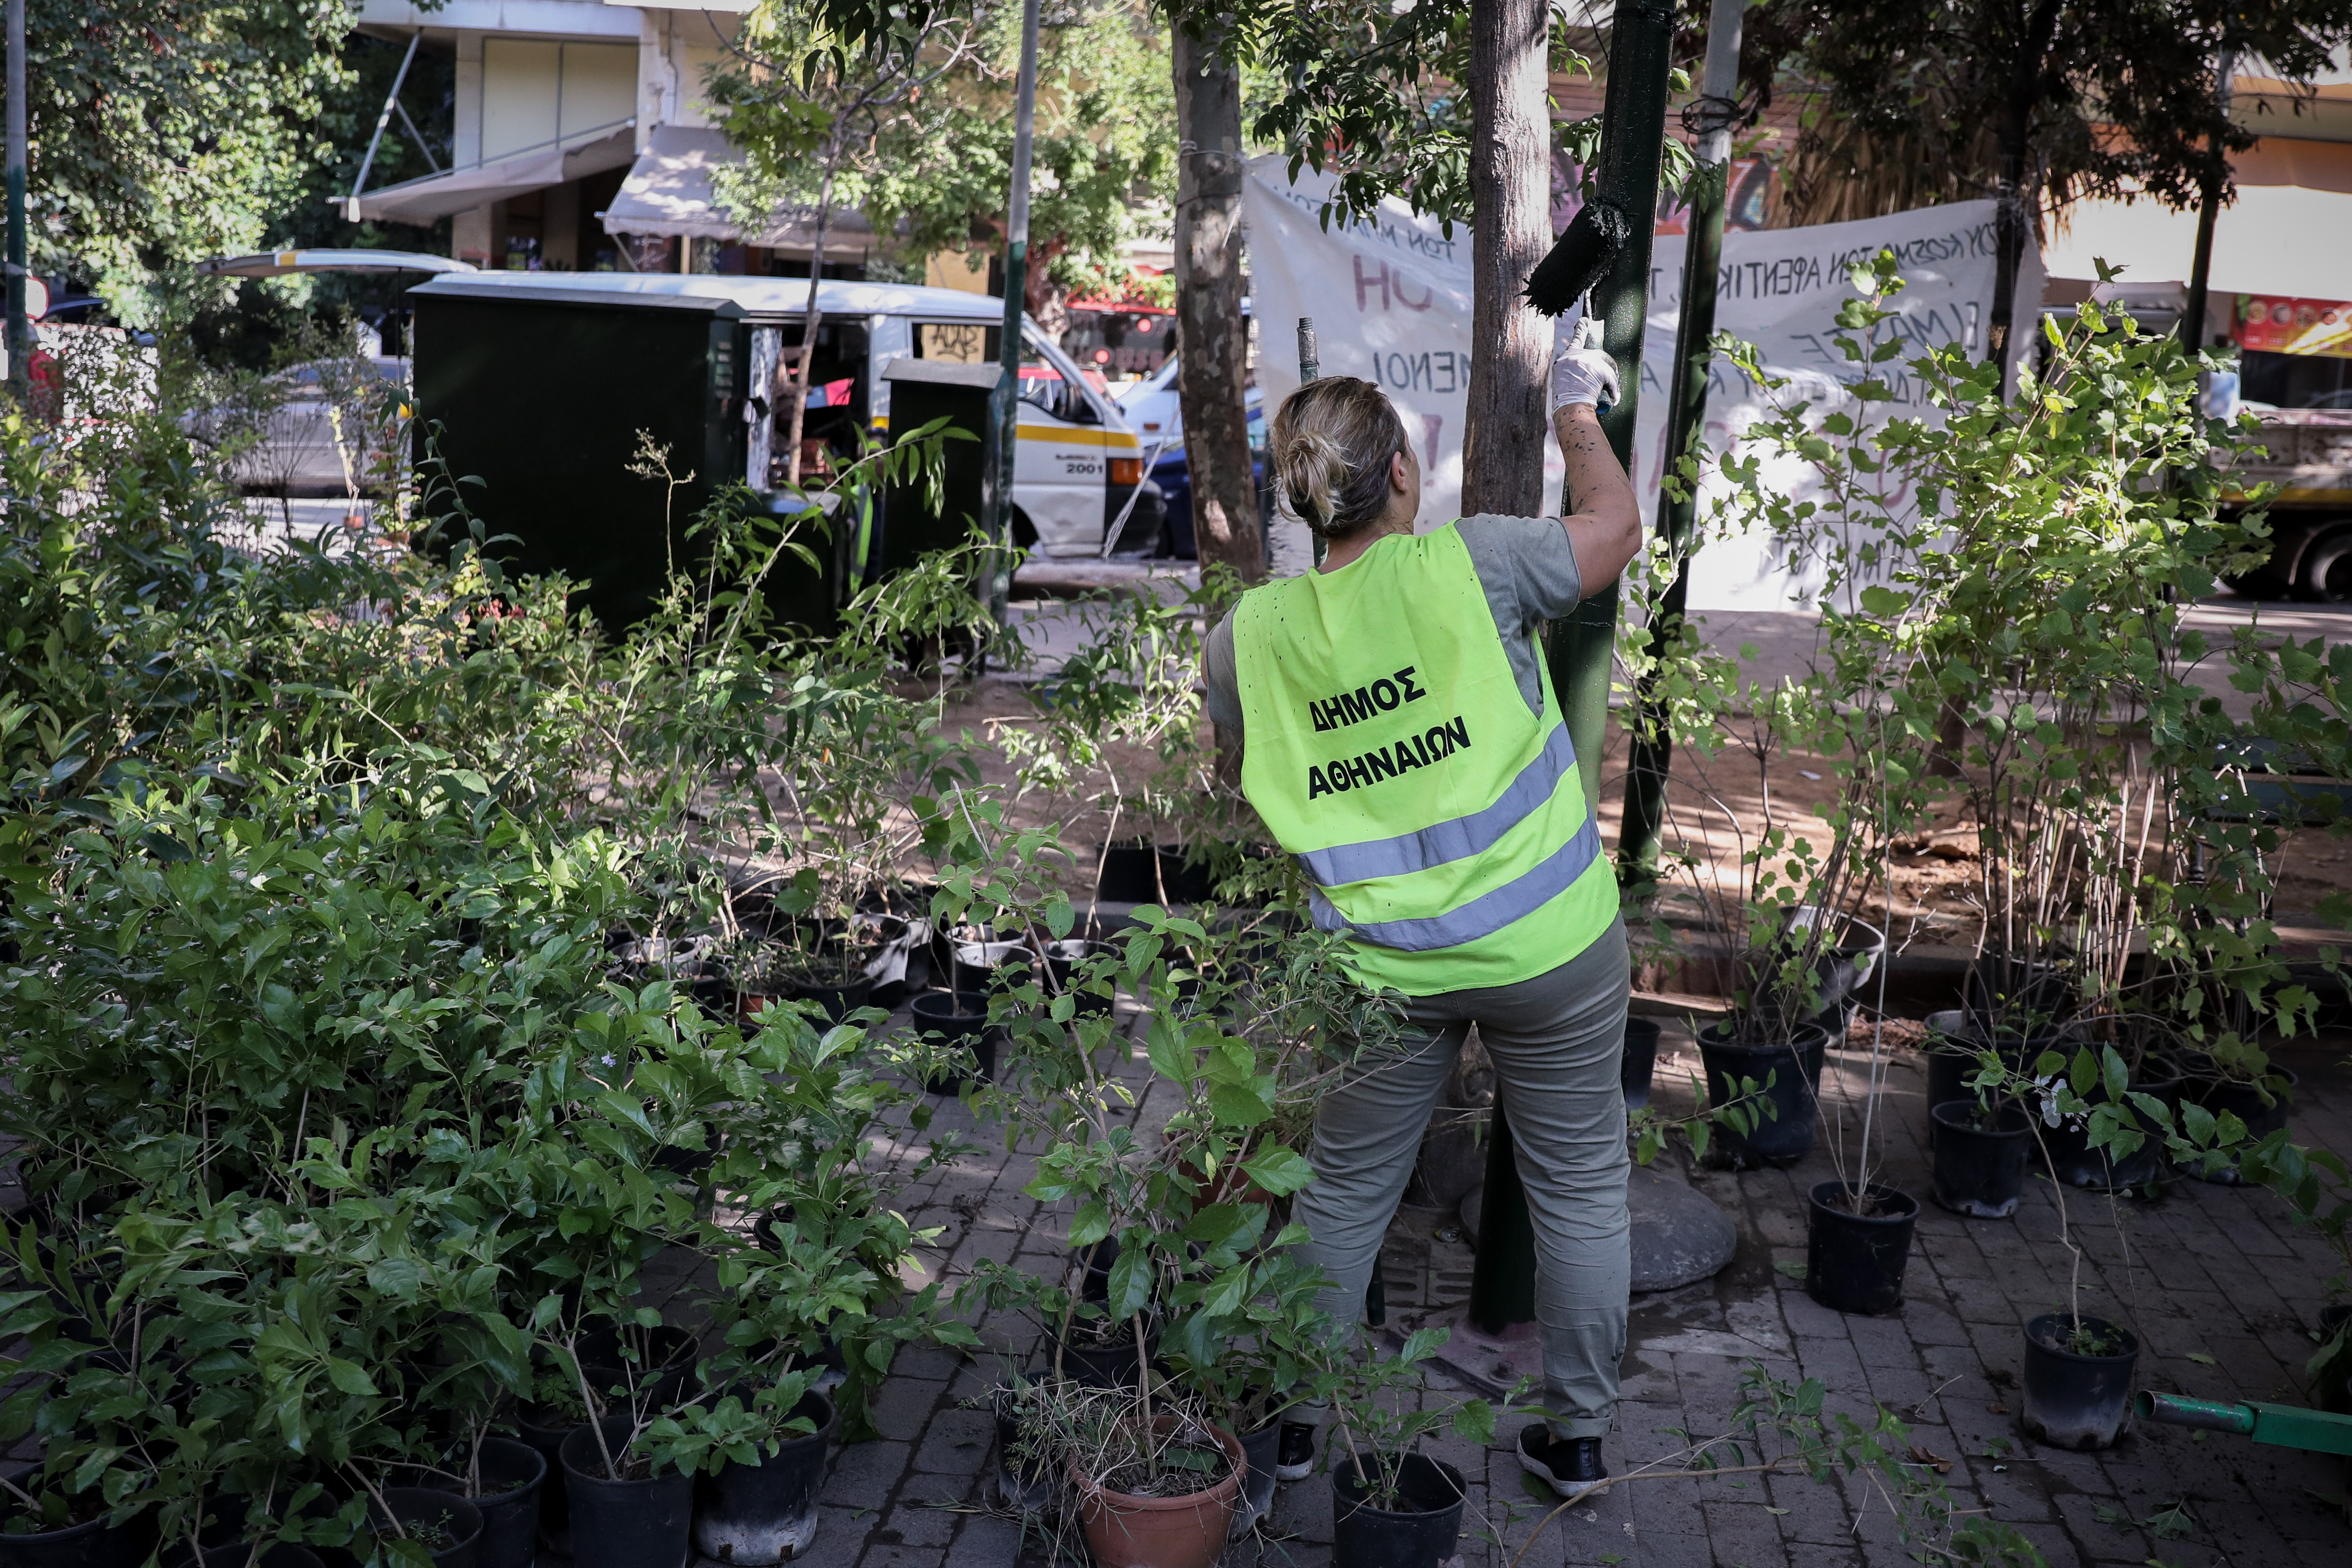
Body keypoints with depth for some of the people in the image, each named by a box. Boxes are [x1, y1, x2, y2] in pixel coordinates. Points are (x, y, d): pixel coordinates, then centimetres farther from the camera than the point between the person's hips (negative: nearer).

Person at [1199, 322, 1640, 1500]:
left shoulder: (1247, 636, -5)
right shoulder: (1467, 566, -15)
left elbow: (1241, 751, 13)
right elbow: (1616, 529, -1)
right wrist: (1578, 416, 14)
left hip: (1383, 965, 2)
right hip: (1549, 949, -2)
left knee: (1345, 1189, 20)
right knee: (1580, 1186, 16)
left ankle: (1289, 1415, 32)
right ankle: (1578, 1434, 28)